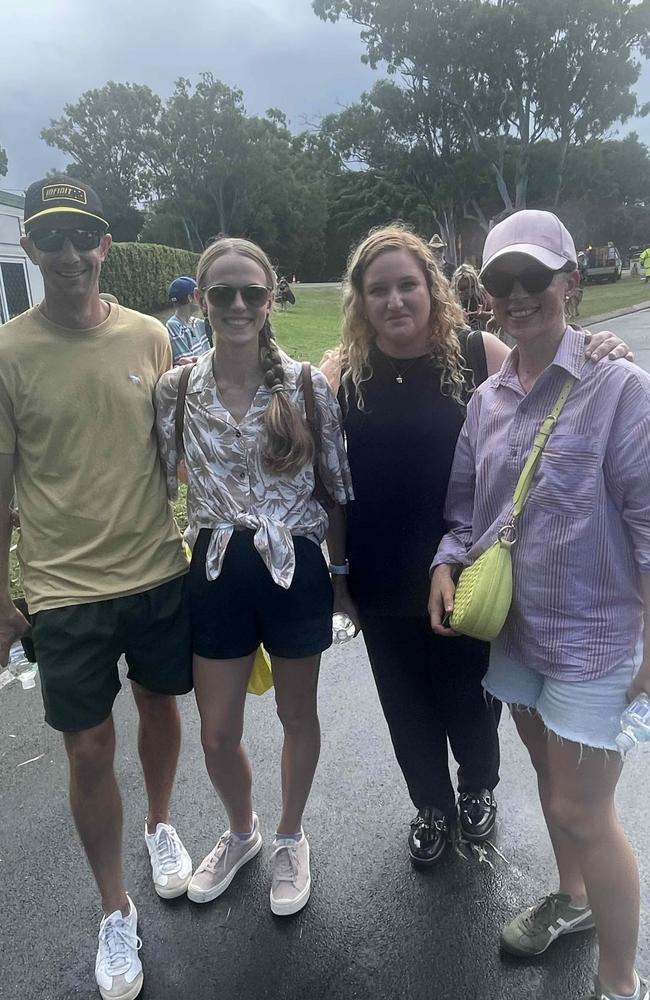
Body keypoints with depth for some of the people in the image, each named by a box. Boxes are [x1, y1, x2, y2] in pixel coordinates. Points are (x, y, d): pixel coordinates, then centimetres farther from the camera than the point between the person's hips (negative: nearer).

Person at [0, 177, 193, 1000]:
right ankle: (115, 912, 32)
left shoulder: (149, 337, -1)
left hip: (160, 572, 3)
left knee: (160, 708, 20)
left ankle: (160, 825, 51)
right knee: (90, 750, 8)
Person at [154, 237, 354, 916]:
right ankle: (241, 833, 46)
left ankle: (290, 839, 45)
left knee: (297, 714, 17)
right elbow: (161, 485, 5)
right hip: (217, 570, 2)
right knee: (216, 736, 13)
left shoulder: (307, 385, -8)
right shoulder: (176, 389, -4)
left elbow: (336, 487, -1)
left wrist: (341, 571, 2)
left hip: (295, 567, -1)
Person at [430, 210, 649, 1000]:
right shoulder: (487, 398, 3)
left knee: (582, 809, 3)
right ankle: (573, 899, 50)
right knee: (548, 773, 23)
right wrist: (445, 566, -9)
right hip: (512, 623, 6)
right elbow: (464, 502, 9)